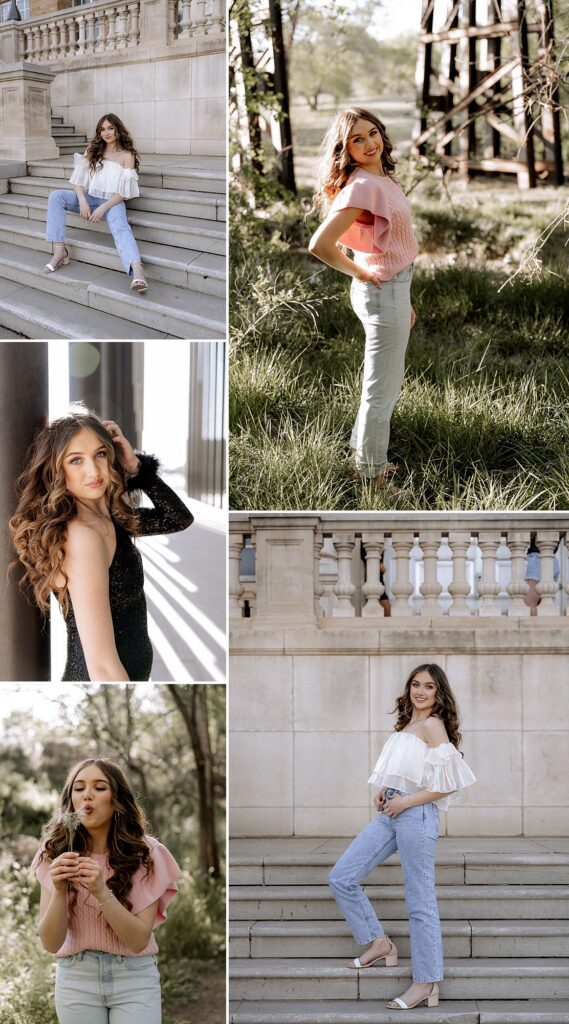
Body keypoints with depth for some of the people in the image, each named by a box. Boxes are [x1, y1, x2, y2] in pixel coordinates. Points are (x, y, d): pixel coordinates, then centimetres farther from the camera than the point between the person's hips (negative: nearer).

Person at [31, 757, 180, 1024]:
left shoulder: (145, 854, -8)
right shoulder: (55, 854, -4)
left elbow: (139, 940, -15)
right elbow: (51, 943, -9)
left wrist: (101, 891, -28)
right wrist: (59, 890, -26)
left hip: (134, 979, -1)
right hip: (76, 978, 1)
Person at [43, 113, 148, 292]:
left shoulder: (127, 156, -1)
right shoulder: (93, 149, 9)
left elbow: (123, 191, -7)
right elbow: (78, 178, 2)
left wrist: (103, 209, -21)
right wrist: (82, 201, -16)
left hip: (113, 201, -5)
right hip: (90, 198, 5)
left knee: (120, 228, -37)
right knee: (56, 196, -21)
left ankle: (136, 271, -66)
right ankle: (59, 250, -27)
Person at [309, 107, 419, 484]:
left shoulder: (381, 179, 7)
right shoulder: (362, 186, -22)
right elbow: (320, 244, -31)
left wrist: (404, 299, 18)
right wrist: (359, 273, -14)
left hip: (395, 288, 9)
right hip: (382, 293, -9)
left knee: (387, 385, 21)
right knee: (382, 390, 3)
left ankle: (363, 457, 35)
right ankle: (371, 473, 15)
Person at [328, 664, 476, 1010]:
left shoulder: (432, 725, -8)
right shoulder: (407, 725, 16)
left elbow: (447, 784, -14)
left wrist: (405, 801, -13)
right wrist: (384, 791, 11)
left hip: (416, 815, -9)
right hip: (390, 813, 9)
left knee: (420, 901, -5)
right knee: (341, 878, 6)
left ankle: (427, 983, -1)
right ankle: (380, 944, 16)